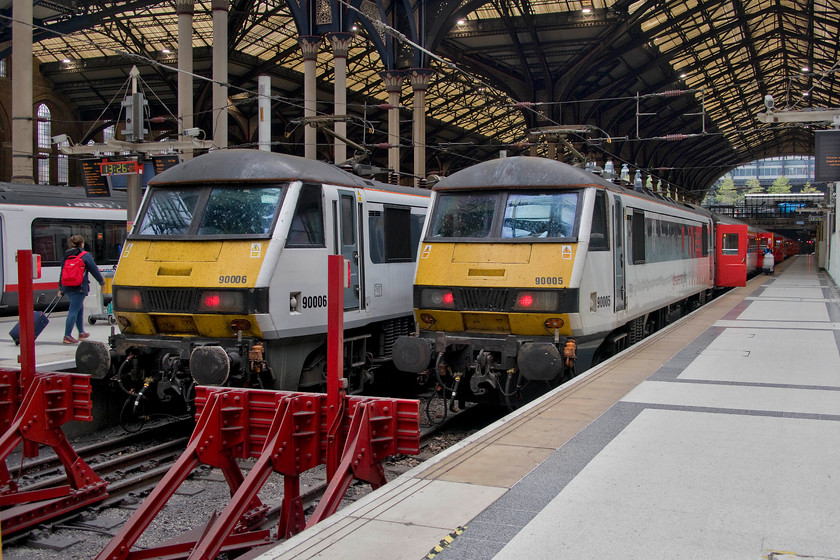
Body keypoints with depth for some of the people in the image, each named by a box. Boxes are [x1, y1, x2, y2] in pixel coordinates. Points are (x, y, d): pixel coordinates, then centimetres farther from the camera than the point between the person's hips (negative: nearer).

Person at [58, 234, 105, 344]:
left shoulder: (66, 256, 12)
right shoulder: (86, 256, -6)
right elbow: (94, 270, -3)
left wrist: (61, 288, 19)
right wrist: (102, 282, 10)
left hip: (67, 287, 7)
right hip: (79, 288, -7)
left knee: (80, 308, 21)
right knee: (74, 310, -6)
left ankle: (81, 333, 30)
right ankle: (67, 336, -9)